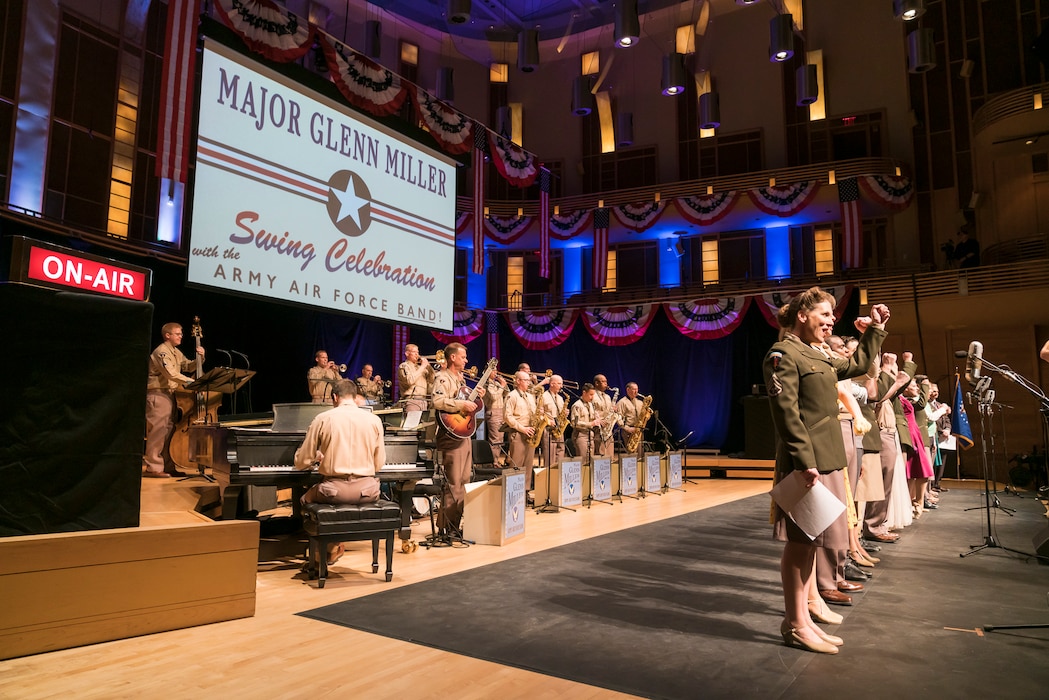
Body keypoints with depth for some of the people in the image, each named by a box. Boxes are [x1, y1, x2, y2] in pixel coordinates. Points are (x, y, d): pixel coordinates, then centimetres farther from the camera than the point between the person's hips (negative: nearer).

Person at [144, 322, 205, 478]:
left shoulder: (176, 352, 16)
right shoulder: (161, 351, -13)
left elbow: (189, 367, 18)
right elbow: (171, 374, -25)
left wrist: (200, 358, 1)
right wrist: (193, 382, -31)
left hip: (170, 394, 10)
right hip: (158, 394, -10)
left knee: (169, 430, 11)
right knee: (158, 430, -11)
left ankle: (168, 466, 16)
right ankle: (153, 468, -7)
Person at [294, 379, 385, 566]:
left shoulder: (323, 419, -2)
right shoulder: (374, 420, 2)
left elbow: (301, 462, 3)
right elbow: (379, 464, 8)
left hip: (335, 490, -1)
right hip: (367, 491, 2)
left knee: (307, 499, 30)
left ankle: (330, 549, 29)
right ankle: (334, 546, 36)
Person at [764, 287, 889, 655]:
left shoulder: (819, 356, 18)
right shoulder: (783, 354, -11)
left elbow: (859, 364, 35)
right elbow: (787, 413, -18)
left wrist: (875, 328, 30)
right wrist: (805, 460, -23)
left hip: (826, 458, 10)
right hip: (805, 460, -10)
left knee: (809, 540, 13)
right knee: (799, 541, -2)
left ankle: (802, 617, 21)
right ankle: (795, 624, 8)